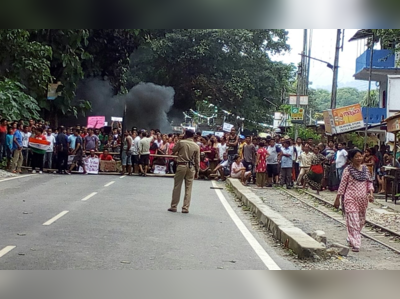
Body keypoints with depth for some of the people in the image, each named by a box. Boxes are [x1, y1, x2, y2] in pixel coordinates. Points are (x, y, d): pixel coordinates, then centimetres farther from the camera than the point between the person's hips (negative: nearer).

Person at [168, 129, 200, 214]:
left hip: (181, 166, -2)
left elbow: (173, 150, 9)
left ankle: (173, 207, 10)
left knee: (177, 187, 6)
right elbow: (197, 160, 1)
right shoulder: (196, 146, 1)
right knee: (188, 188, 6)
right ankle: (185, 208, 6)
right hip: (191, 168, 2)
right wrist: (197, 171, 8)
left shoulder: (181, 143, -5)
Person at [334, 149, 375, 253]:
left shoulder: (365, 169, 7)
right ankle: (356, 244, -7)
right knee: (353, 221, -8)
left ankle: (351, 239, 32)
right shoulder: (348, 170, -7)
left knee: (361, 221, 13)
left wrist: (371, 193, -5)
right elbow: (342, 185, -4)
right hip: (351, 199, -5)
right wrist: (337, 199, -3)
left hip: (363, 199, 5)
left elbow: (369, 182, 12)